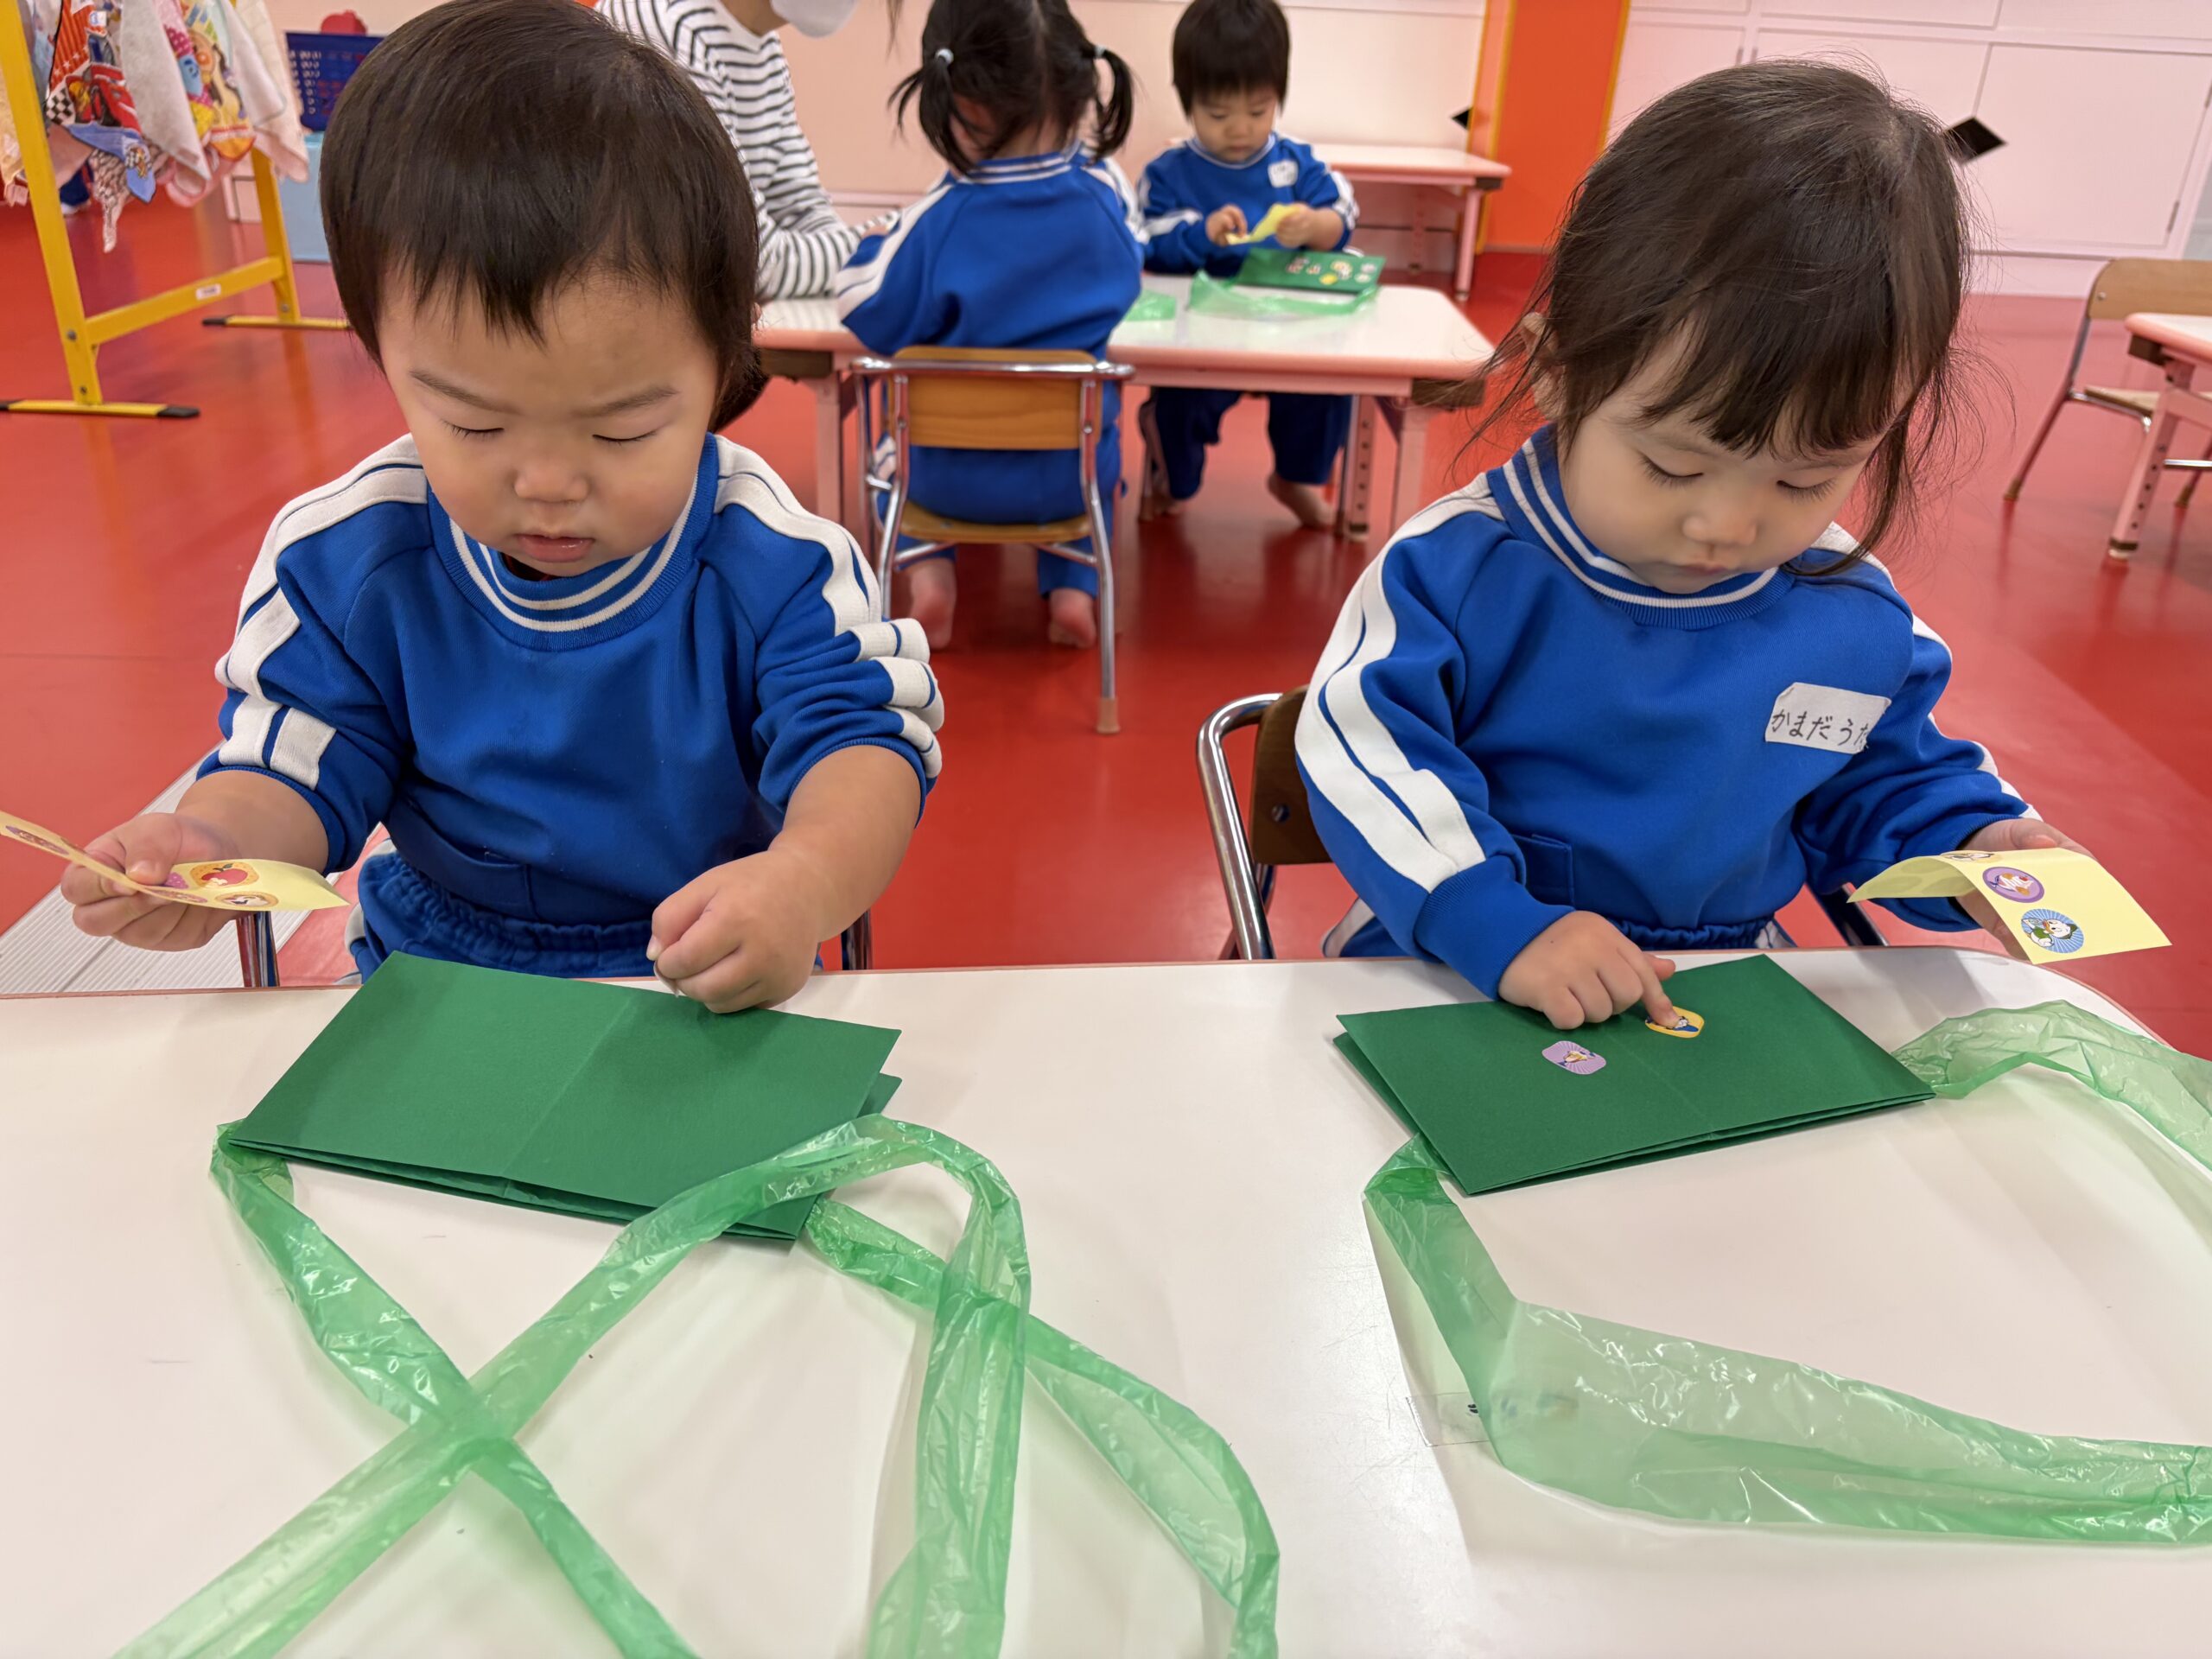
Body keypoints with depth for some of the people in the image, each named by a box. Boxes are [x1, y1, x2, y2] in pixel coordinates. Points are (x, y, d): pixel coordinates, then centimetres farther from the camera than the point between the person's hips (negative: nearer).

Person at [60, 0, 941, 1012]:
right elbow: (294, 768, 2)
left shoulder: (771, 560, -15)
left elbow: (864, 741, -18)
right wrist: (210, 847, -22)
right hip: (436, 970, 2)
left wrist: (809, 880, -40)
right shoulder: (344, 561, -6)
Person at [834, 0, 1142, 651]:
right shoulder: (1107, 193, -12)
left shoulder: (936, 221, -22)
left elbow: (867, 317, -11)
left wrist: (880, 245, 8)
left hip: (954, 474, -2)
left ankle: (929, 570, 9)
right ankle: (1073, 586, 15)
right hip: (1073, 470, 2)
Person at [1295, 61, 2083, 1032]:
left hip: (1728, 992, 3)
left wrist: (1977, 848, -3)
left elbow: (1883, 786, 18)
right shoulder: (1460, 564, -15)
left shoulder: (1861, 623, 0)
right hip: (1455, 976, -3)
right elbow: (1364, 754, -19)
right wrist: (1499, 926, -30)